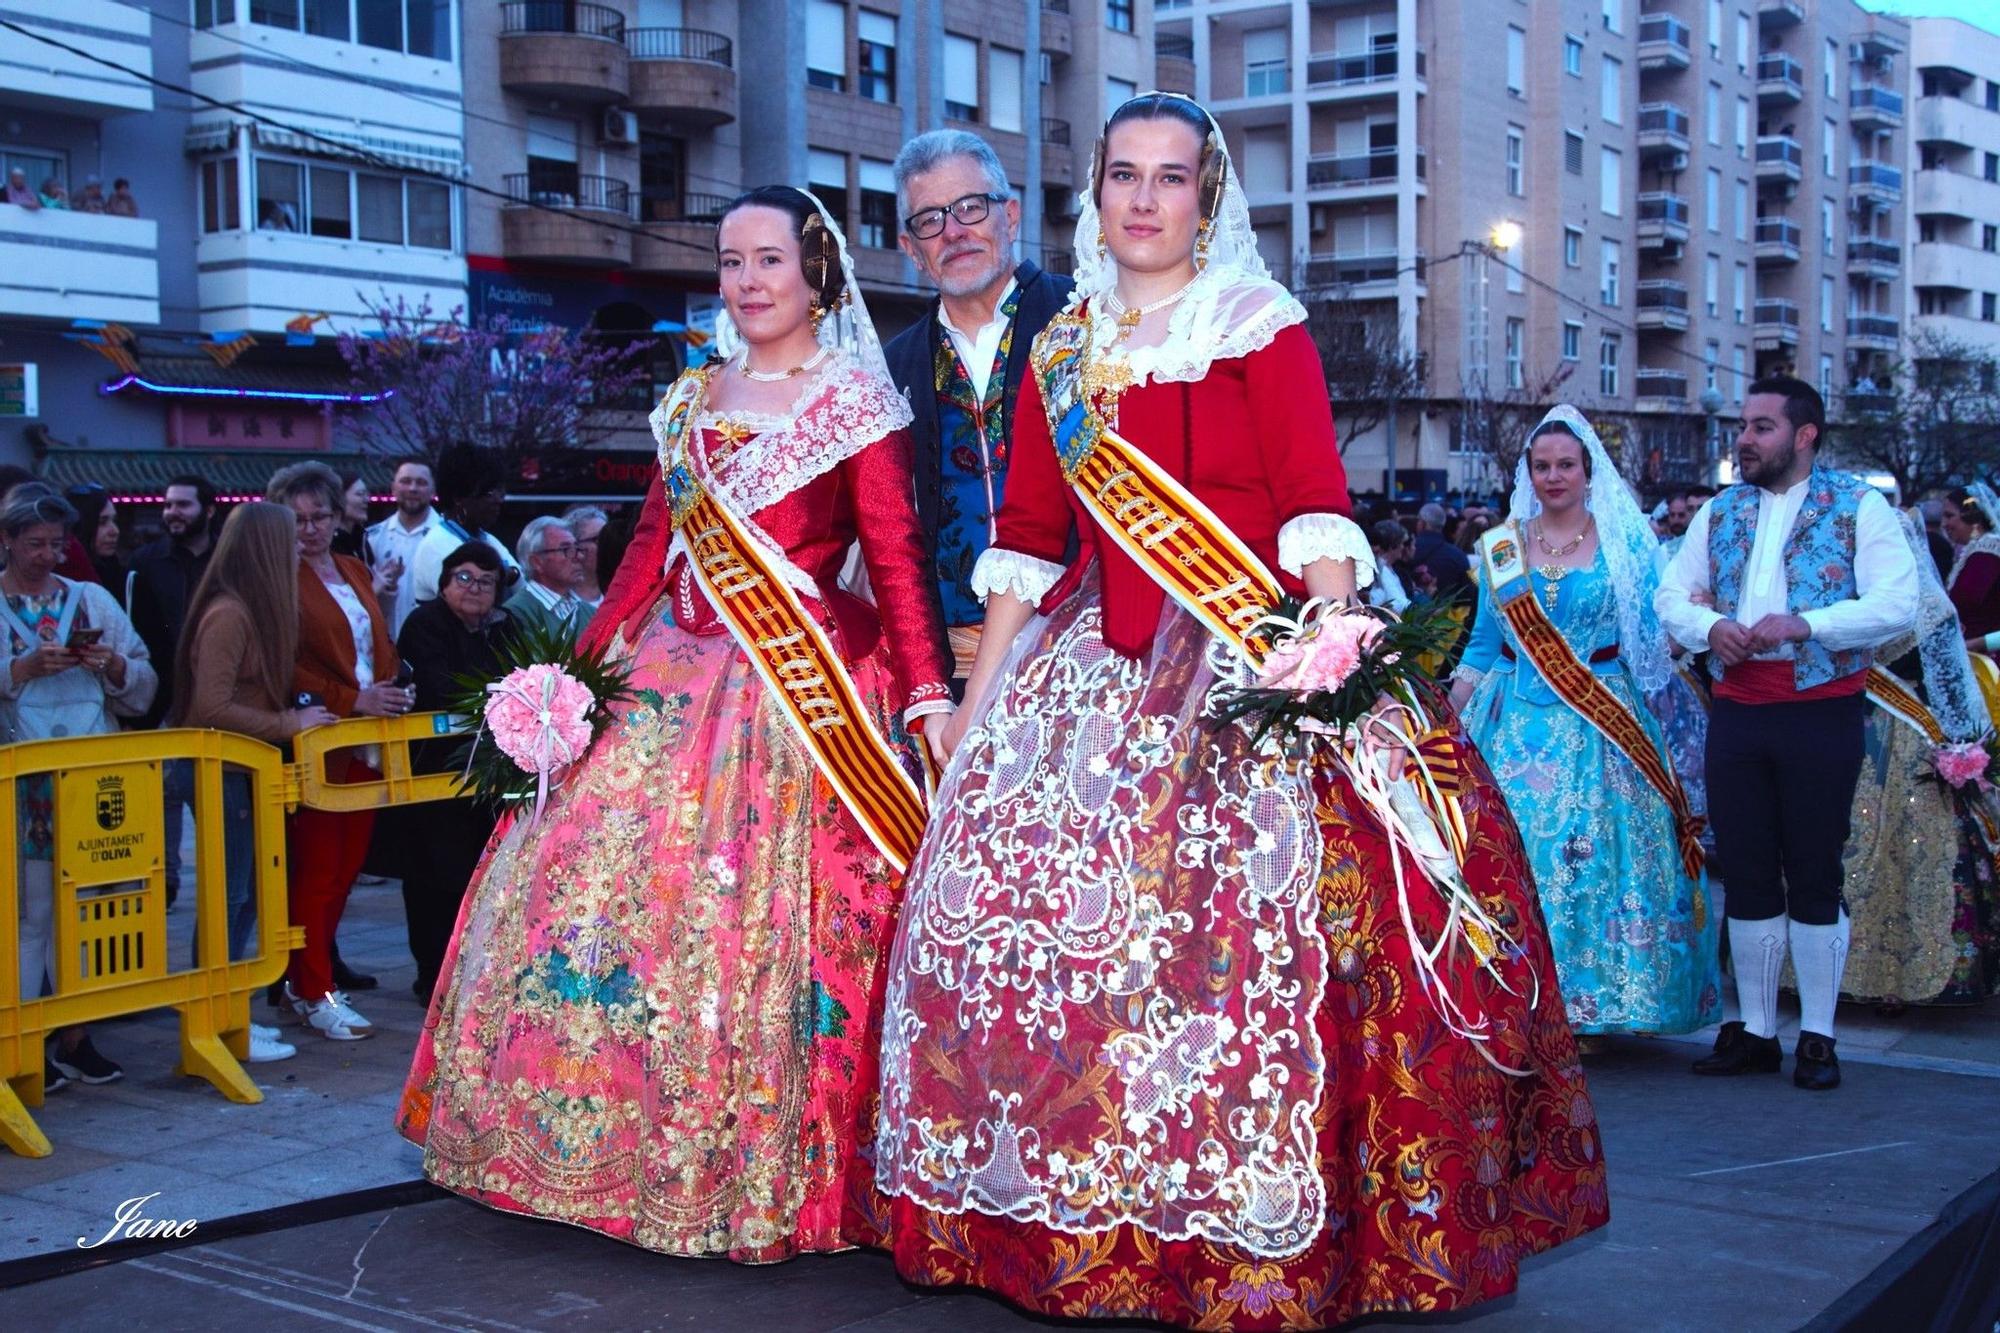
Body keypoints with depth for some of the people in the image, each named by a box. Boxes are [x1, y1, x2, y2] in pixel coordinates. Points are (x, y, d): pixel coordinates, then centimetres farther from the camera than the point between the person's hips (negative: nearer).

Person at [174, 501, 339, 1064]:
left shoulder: (258, 610, 11)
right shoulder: (228, 615, -18)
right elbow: (211, 708, -23)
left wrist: (295, 715, 4)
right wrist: (289, 724, -16)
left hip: (244, 773, 9)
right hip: (221, 774, -9)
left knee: (243, 897, 14)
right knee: (230, 898, -3)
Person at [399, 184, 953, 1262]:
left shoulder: (855, 402, -2)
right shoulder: (691, 401, 15)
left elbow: (899, 564, -8)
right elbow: (652, 551, 14)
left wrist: (930, 701, -16)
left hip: (803, 690, -6)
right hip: (676, 682, 6)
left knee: (756, 915, -6)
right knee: (598, 876, 3)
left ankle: (763, 1169, 10)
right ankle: (632, 1146, 18)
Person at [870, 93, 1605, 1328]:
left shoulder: (1262, 330, 2)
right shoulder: (1061, 349, 16)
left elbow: (1317, 509, -7)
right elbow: (1026, 535, 14)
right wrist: (974, 704, 10)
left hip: (1243, 670, -5)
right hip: (1095, 672, 5)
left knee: (1236, 928, -16)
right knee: (1002, 902, -1)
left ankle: (1250, 1234, -3)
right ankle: (1061, 1211, 13)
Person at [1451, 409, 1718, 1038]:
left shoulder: (1625, 542, 4)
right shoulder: (1500, 547, 10)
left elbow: (1652, 637, 6)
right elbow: (1482, 646, 13)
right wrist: (1445, 714, 6)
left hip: (1601, 727, -2)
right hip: (1516, 724, 2)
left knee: (1592, 854, -6)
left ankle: (1589, 1003, 5)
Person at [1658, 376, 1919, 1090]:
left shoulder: (1859, 506, -1)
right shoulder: (1720, 512, 13)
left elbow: (1897, 604, -11)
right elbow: (1670, 594, 11)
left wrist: (1801, 624, -22)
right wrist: (1709, 625, -10)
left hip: (1822, 711, -4)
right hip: (1736, 712, 4)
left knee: (1814, 877, 1)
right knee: (1746, 873, 8)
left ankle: (1817, 1037, 13)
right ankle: (1753, 1031, 18)